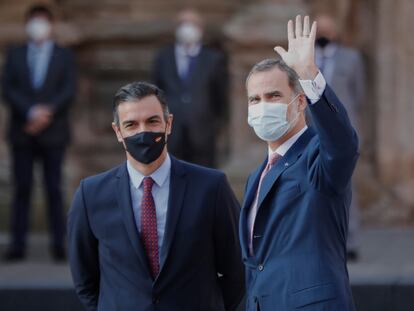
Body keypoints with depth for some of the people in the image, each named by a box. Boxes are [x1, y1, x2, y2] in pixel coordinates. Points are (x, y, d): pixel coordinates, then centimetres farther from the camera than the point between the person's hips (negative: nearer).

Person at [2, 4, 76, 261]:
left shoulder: (64, 56, 11)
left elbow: (69, 91, 0)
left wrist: (47, 112, -14)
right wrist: (30, 112, -13)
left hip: (53, 132, -1)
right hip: (22, 132, 1)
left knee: (54, 189, -2)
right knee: (22, 189, -1)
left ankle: (59, 244, -2)